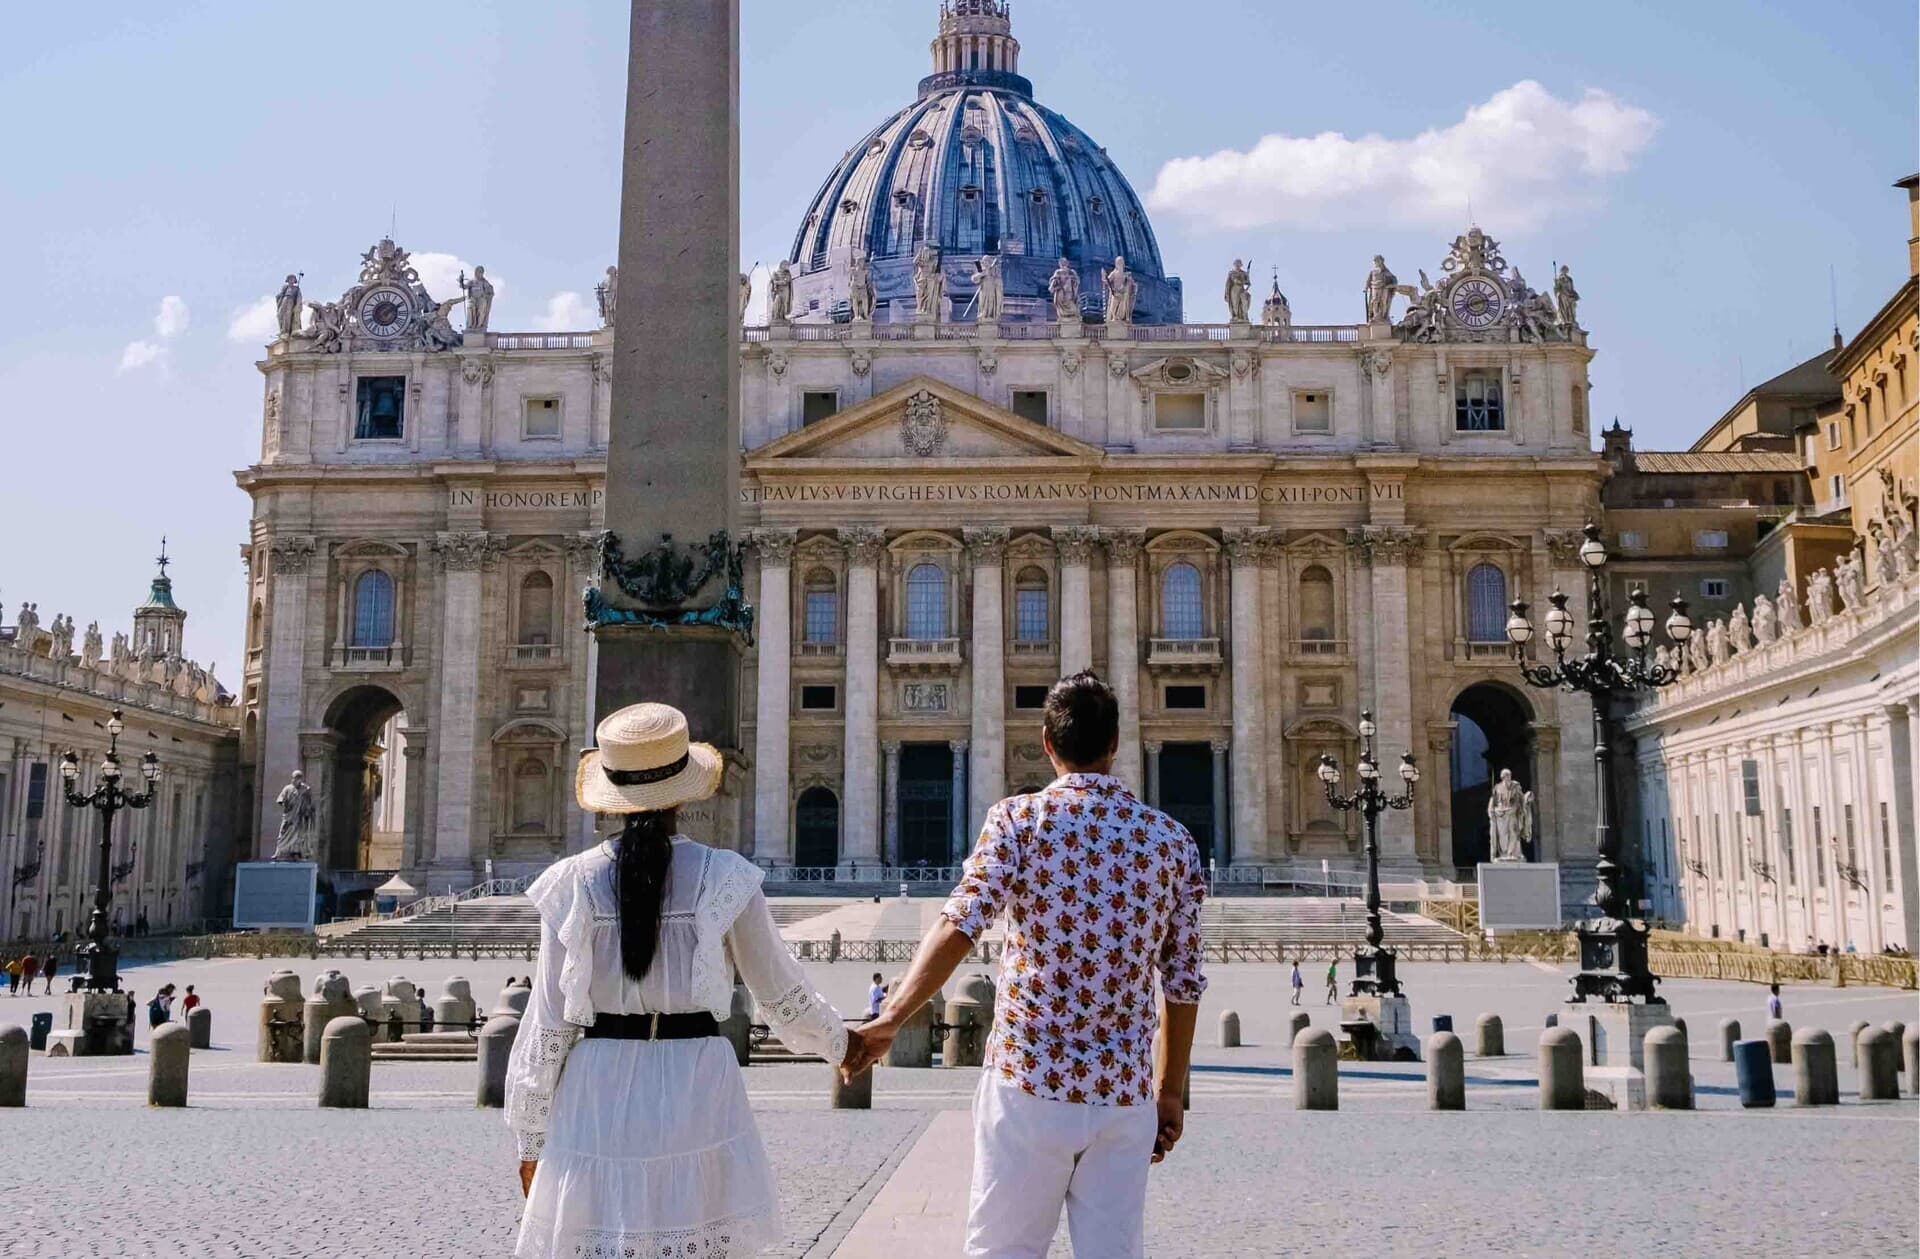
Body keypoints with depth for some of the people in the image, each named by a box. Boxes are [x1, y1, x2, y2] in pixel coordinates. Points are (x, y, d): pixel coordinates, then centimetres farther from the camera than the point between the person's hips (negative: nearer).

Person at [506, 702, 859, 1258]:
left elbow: (548, 1023, 0)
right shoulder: (724, 879, -5)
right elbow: (781, 991, 5)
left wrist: (530, 1138, 11)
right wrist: (838, 1041, 25)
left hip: (600, 1096, 1)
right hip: (697, 1089, -1)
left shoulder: (575, 883, -3)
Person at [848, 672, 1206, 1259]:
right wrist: (1170, 1091, 17)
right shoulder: (1171, 839, 5)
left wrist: (890, 1019, -18)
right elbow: (1183, 983, 8)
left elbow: (959, 927, -19)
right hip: (1126, 1096, 3)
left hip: (1030, 1082, -2)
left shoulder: (1020, 819, -4)